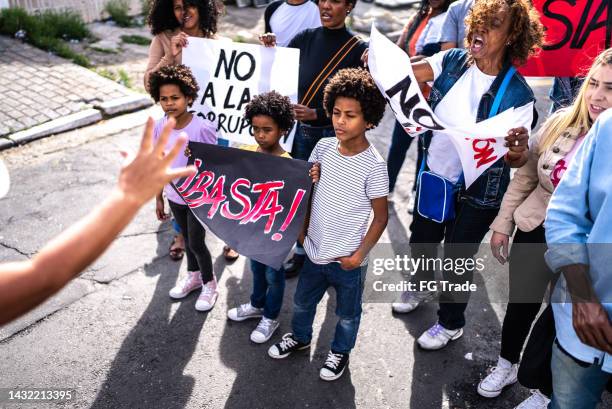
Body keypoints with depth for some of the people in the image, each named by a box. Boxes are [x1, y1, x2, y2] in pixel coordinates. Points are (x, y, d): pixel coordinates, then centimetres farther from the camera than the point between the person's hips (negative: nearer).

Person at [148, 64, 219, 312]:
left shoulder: (202, 128, -23)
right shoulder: (159, 127, -8)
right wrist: (159, 199, 9)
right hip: (174, 196, 5)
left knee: (196, 243, 5)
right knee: (187, 238, 22)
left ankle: (209, 284, 30)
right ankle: (194, 275, 46)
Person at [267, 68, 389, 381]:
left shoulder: (374, 166, -21)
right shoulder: (324, 147, -7)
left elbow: (381, 217, -12)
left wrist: (359, 255, -15)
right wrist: (303, 229, 3)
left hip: (347, 260, -4)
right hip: (314, 251, 5)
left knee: (347, 314, 21)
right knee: (302, 302, 27)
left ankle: (340, 352, 48)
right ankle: (300, 337, 55)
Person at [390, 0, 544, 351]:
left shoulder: (517, 93, -22)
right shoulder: (452, 61, -10)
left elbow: (517, 158, -22)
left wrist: (519, 150, -45)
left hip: (476, 191, -5)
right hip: (435, 175, 5)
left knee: (458, 257, 12)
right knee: (421, 239, 25)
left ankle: (451, 323, 39)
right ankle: (422, 286, 57)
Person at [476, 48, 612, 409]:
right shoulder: (561, 122, -9)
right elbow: (525, 177, 1)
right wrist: (503, 223, 4)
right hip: (535, 233, 3)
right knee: (521, 304, 20)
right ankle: (506, 366, 49)